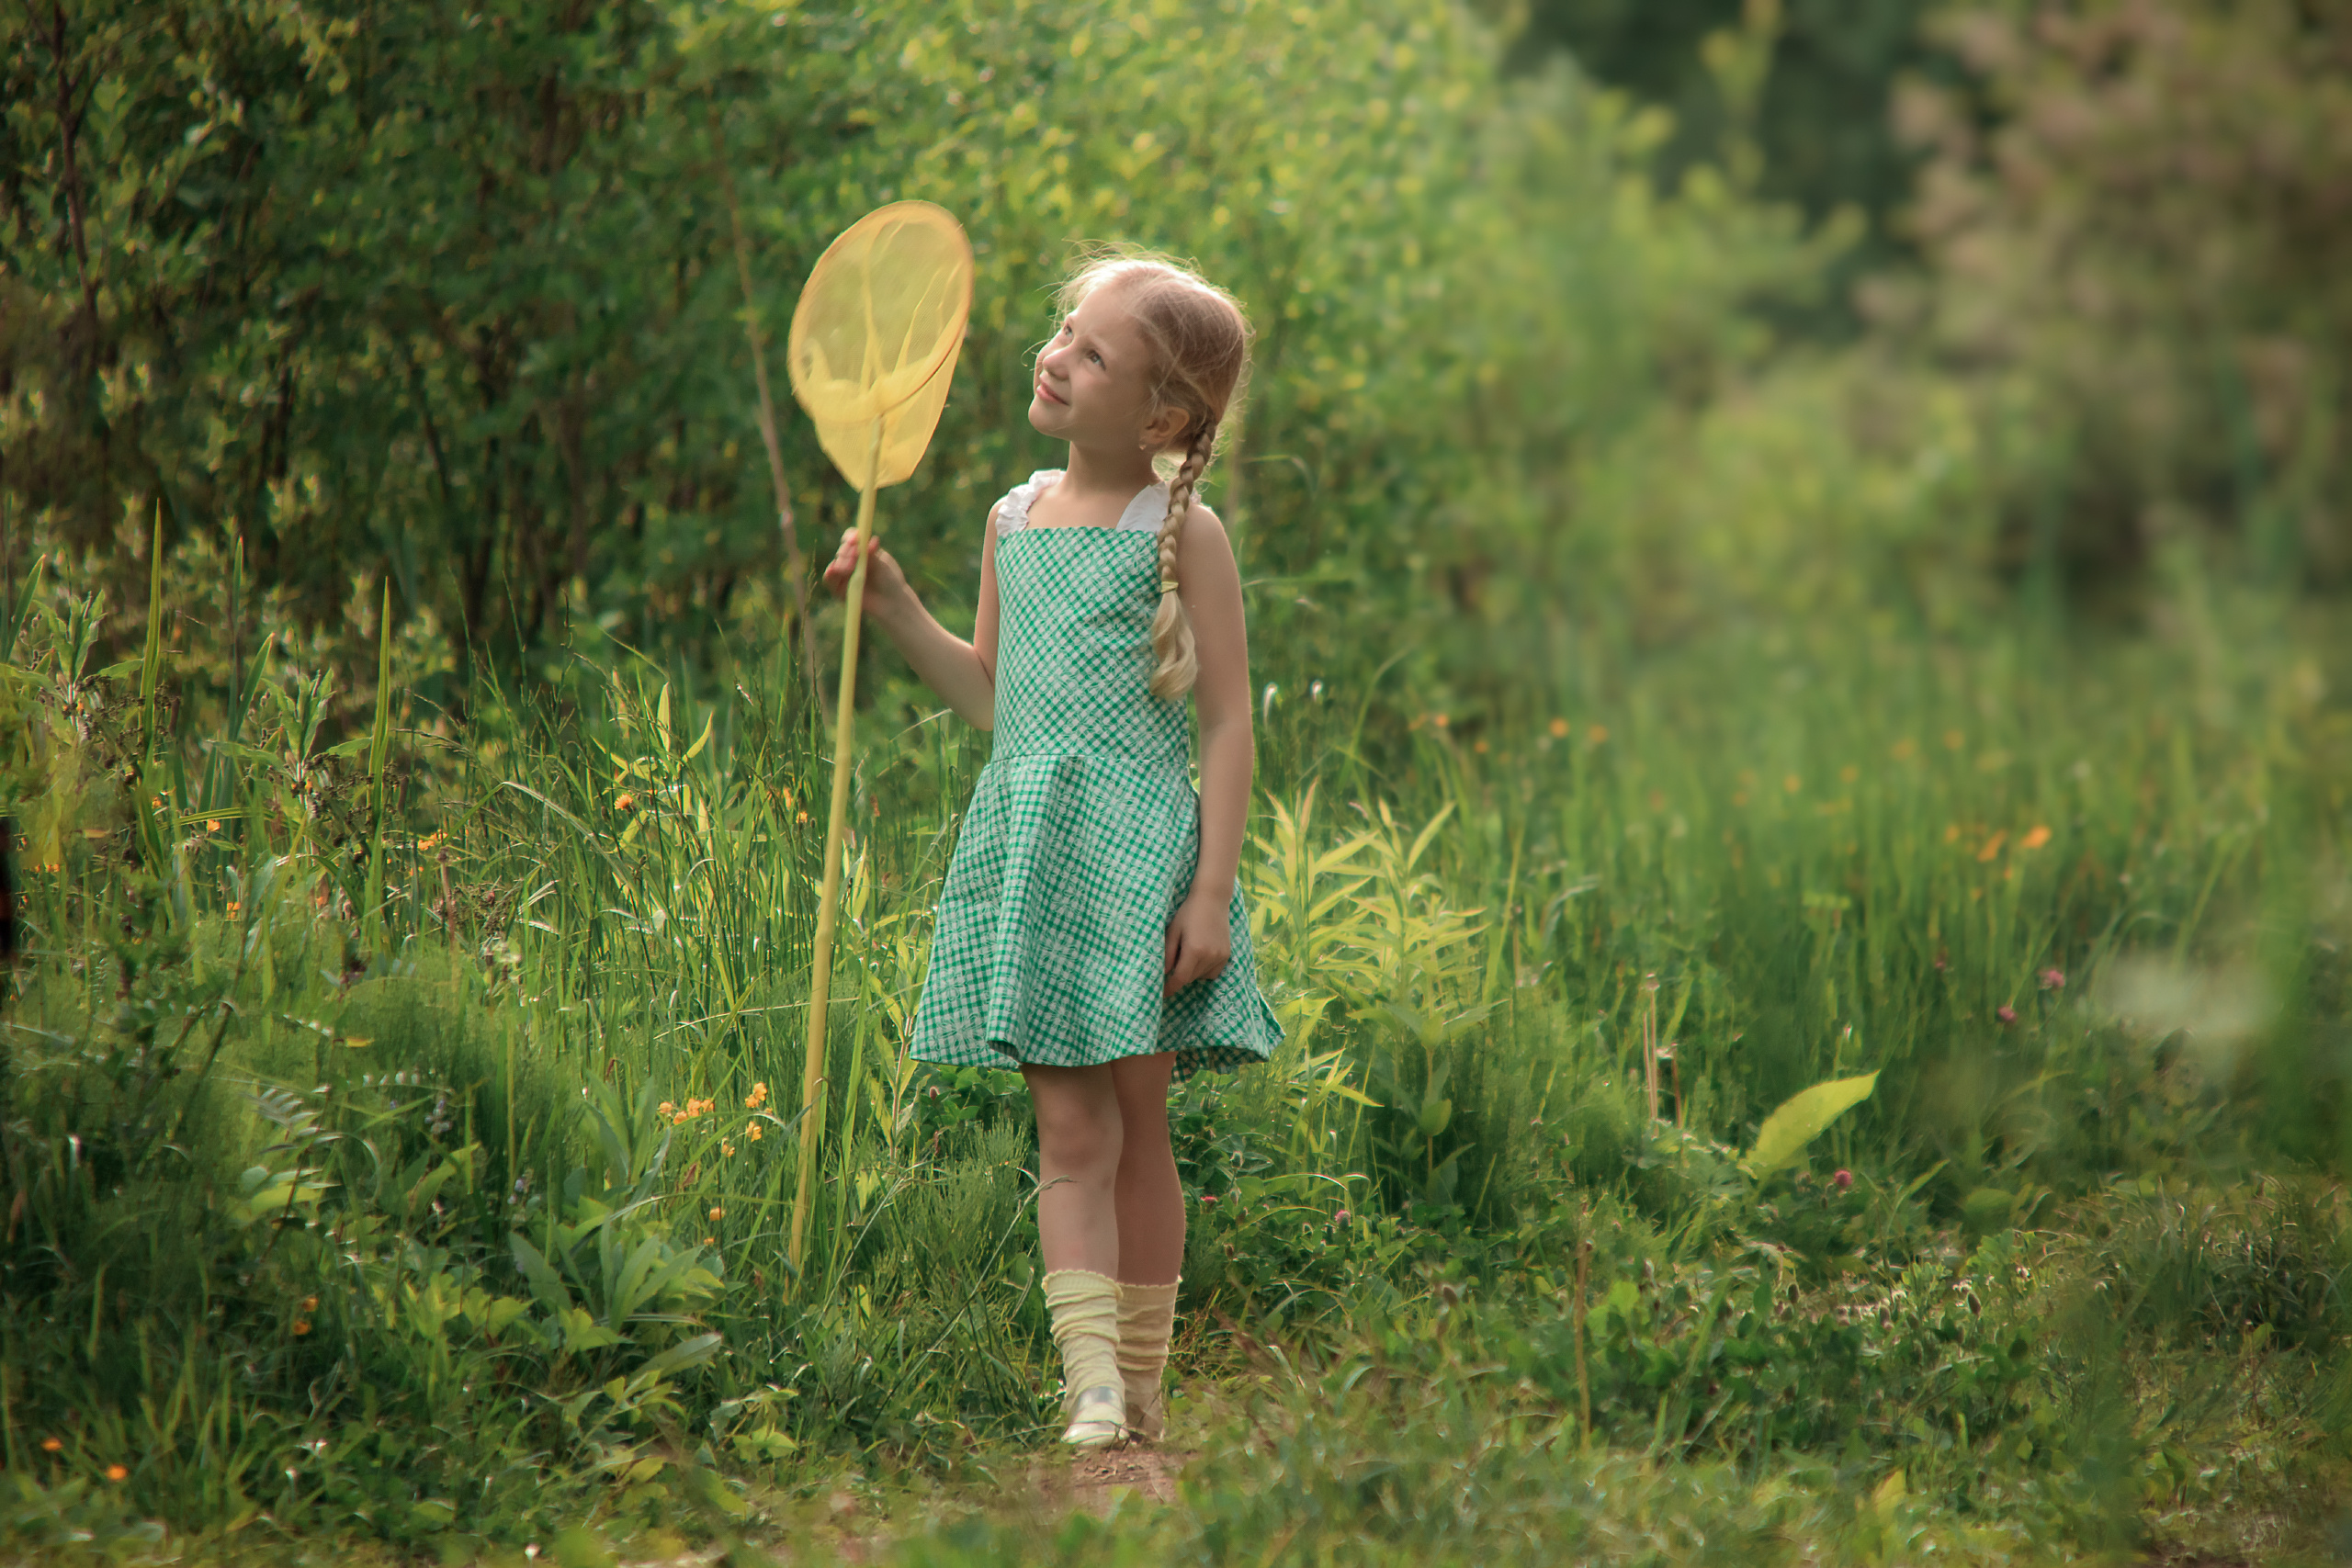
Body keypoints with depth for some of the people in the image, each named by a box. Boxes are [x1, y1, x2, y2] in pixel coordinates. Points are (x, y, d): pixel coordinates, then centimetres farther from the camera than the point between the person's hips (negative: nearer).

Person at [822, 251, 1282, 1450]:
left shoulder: (1182, 534, -3)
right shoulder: (1013, 520, 13)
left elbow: (1228, 723, -5)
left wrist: (1211, 891, -11)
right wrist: (893, 608, 11)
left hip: (1138, 848, -4)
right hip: (1025, 842, 4)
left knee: (1137, 1127, 3)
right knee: (1071, 1133, -2)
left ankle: (1141, 1387, 12)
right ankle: (1092, 1388, -5)